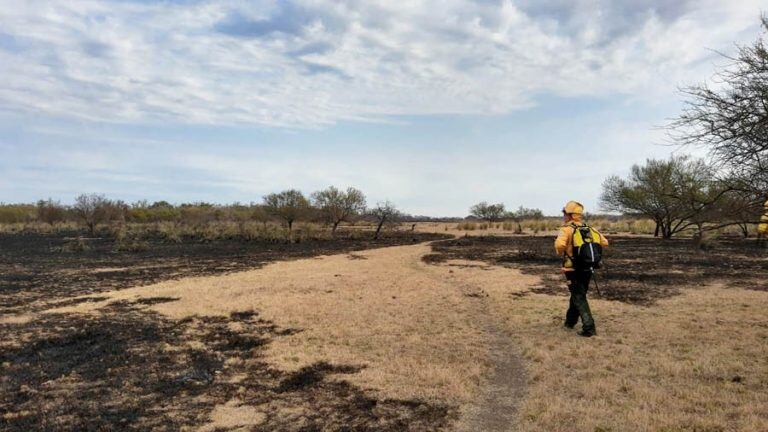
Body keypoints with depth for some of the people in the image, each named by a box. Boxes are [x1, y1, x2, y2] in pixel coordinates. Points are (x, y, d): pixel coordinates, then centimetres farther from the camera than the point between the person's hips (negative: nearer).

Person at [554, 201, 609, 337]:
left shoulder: (567, 229, -13)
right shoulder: (589, 229, 4)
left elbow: (559, 244, -31)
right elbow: (604, 242, 5)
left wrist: (560, 253, -10)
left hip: (573, 270, -6)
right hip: (588, 269, 6)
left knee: (579, 299, 0)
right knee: (577, 295, 22)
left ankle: (589, 328, -7)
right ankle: (570, 321, 38)